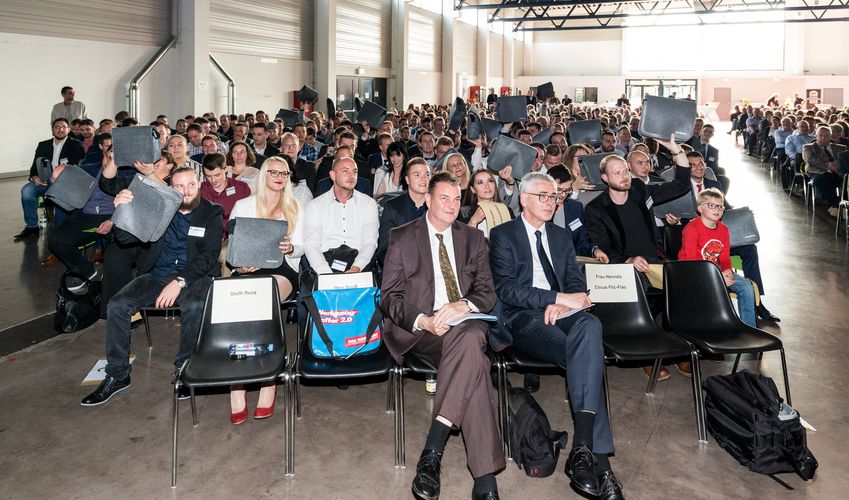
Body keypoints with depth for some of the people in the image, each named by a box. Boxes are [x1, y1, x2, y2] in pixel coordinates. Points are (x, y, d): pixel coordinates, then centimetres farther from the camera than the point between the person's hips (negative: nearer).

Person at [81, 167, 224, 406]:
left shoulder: (212, 214, 0)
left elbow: (208, 256, -11)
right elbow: (124, 238, 2)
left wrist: (179, 281, -24)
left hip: (194, 276, -3)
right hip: (157, 274, 4)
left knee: (195, 306, -36)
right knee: (116, 305, -17)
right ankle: (117, 375, -3)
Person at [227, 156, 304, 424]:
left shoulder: (295, 207, 19)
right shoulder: (243, 206, 18)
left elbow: (301, 248, 14)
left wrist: (291, 248, -10)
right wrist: (239, 263, -9)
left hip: (282, 270, 0)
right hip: (247, 271, 1)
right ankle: (237, 385, -31)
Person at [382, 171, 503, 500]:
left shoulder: (473, 239, 18)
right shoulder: (402, 238, 10)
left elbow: (487, 292, 10)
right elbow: (389, 296, 3)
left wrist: (462, 306, -15)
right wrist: (423, 321, -17)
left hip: (465, 324, 2)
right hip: (418, 329, -2)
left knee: (470, 338, -37)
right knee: (473, 361, -34)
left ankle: (432, 452, -35)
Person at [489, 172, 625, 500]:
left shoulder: (561, 236, 24)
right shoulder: (503, 235, 6)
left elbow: (576, 282, 15)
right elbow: (506, 289, -8)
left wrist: (562, 304, -9)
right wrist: (559, 297, -16)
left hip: (559, 312, 4)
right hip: (522, 318, -4)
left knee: (590, 324, -34)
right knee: (588, 356, -31)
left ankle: (583, 446, -39)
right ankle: (599, 460, -30)